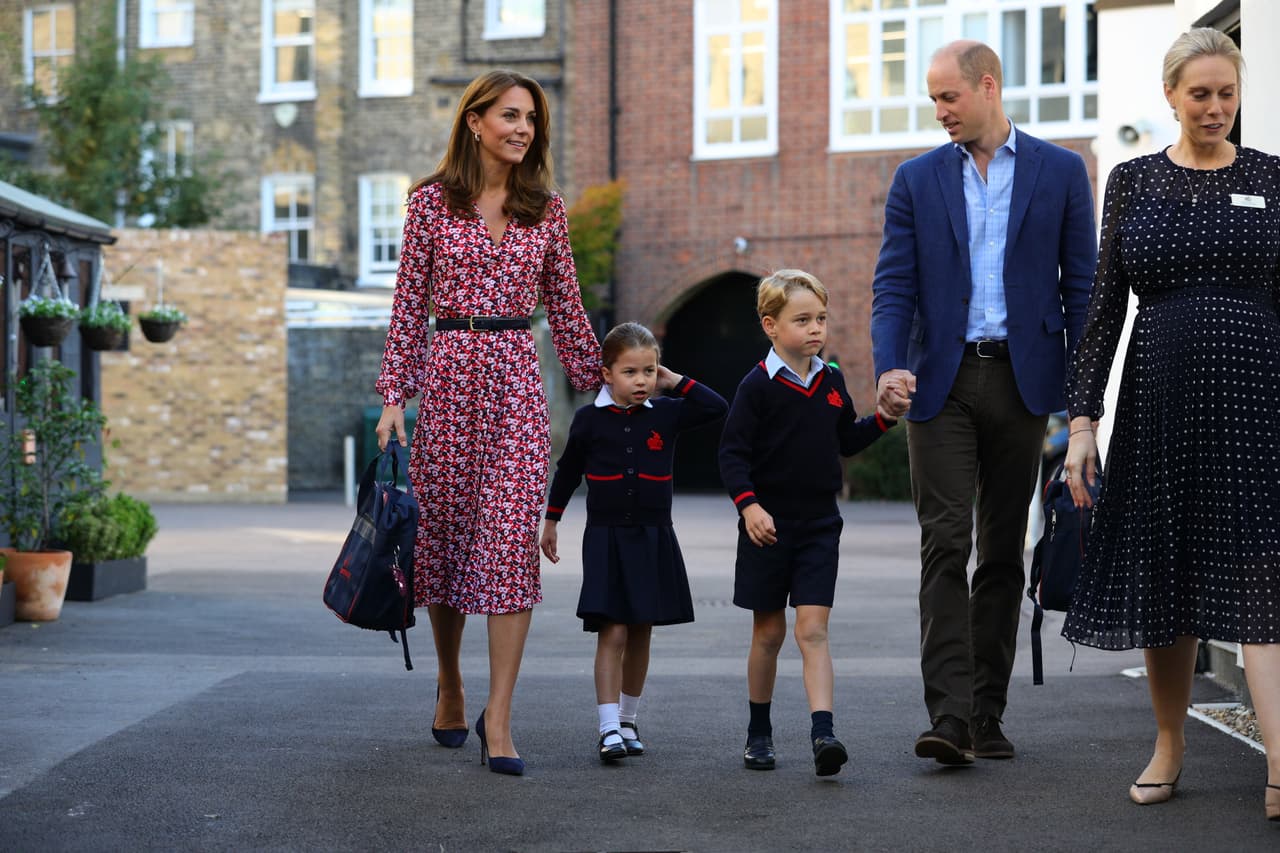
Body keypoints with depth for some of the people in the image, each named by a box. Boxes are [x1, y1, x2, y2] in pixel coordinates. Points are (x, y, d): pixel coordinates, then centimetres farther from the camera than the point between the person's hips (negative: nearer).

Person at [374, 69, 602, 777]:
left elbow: (565, 307, 14)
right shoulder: (431, 201, 3)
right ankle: (449, 684, 29)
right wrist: (393, 394, -3)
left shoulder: (545, 209, 8)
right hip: (447, 373, -1)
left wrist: (597, 384, 16)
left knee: (512, 536, -10)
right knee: (443, 530, 7)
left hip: (517, 380, 1)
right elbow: (409, 303, 2)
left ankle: (498, 717, -9)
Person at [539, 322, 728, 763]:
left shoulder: (666, 414, 2)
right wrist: (551, 522, 17)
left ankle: (628, 720, 24)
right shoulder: (590, 419, -1)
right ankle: (609, 730, -13)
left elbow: (718, 408, -1)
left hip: (653, 539, 3)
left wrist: (675, 382, -2)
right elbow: (567, 472, 10)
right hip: (606, 538, -2)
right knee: (612, 633, -10)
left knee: (640, 634, 10)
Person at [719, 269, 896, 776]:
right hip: (768, 525, -3)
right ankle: (758, 733, 23)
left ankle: (823, 733, -17)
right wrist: (748, 504, -22)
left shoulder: (831, 381, 7)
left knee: (813, 630, -8)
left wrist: (884, 418, 5)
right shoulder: (758, 385, -9)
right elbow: (732, 453, -10)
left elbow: (846, 441, 19)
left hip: (819, 525, 3)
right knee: (768, 631, 9)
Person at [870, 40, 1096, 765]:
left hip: (1022, 380, 0)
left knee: (1003, 552, 6)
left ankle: (987, 713, 13)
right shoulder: (917, 180, 9)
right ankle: (950, 717, -12)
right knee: (946, 547, -9)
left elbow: (1081, 286, 5)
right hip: (942, 380, 0)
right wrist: (890, 367, -15)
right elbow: (894, 284, 3)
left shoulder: (1061, 171, 6)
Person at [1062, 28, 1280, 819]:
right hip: (1161, 398, 2)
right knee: (1164, 573, 8)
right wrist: (1082, 418, 0)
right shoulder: (1132, 181, 7)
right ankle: (1169, 747, 24)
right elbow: (1105, 305, 6)